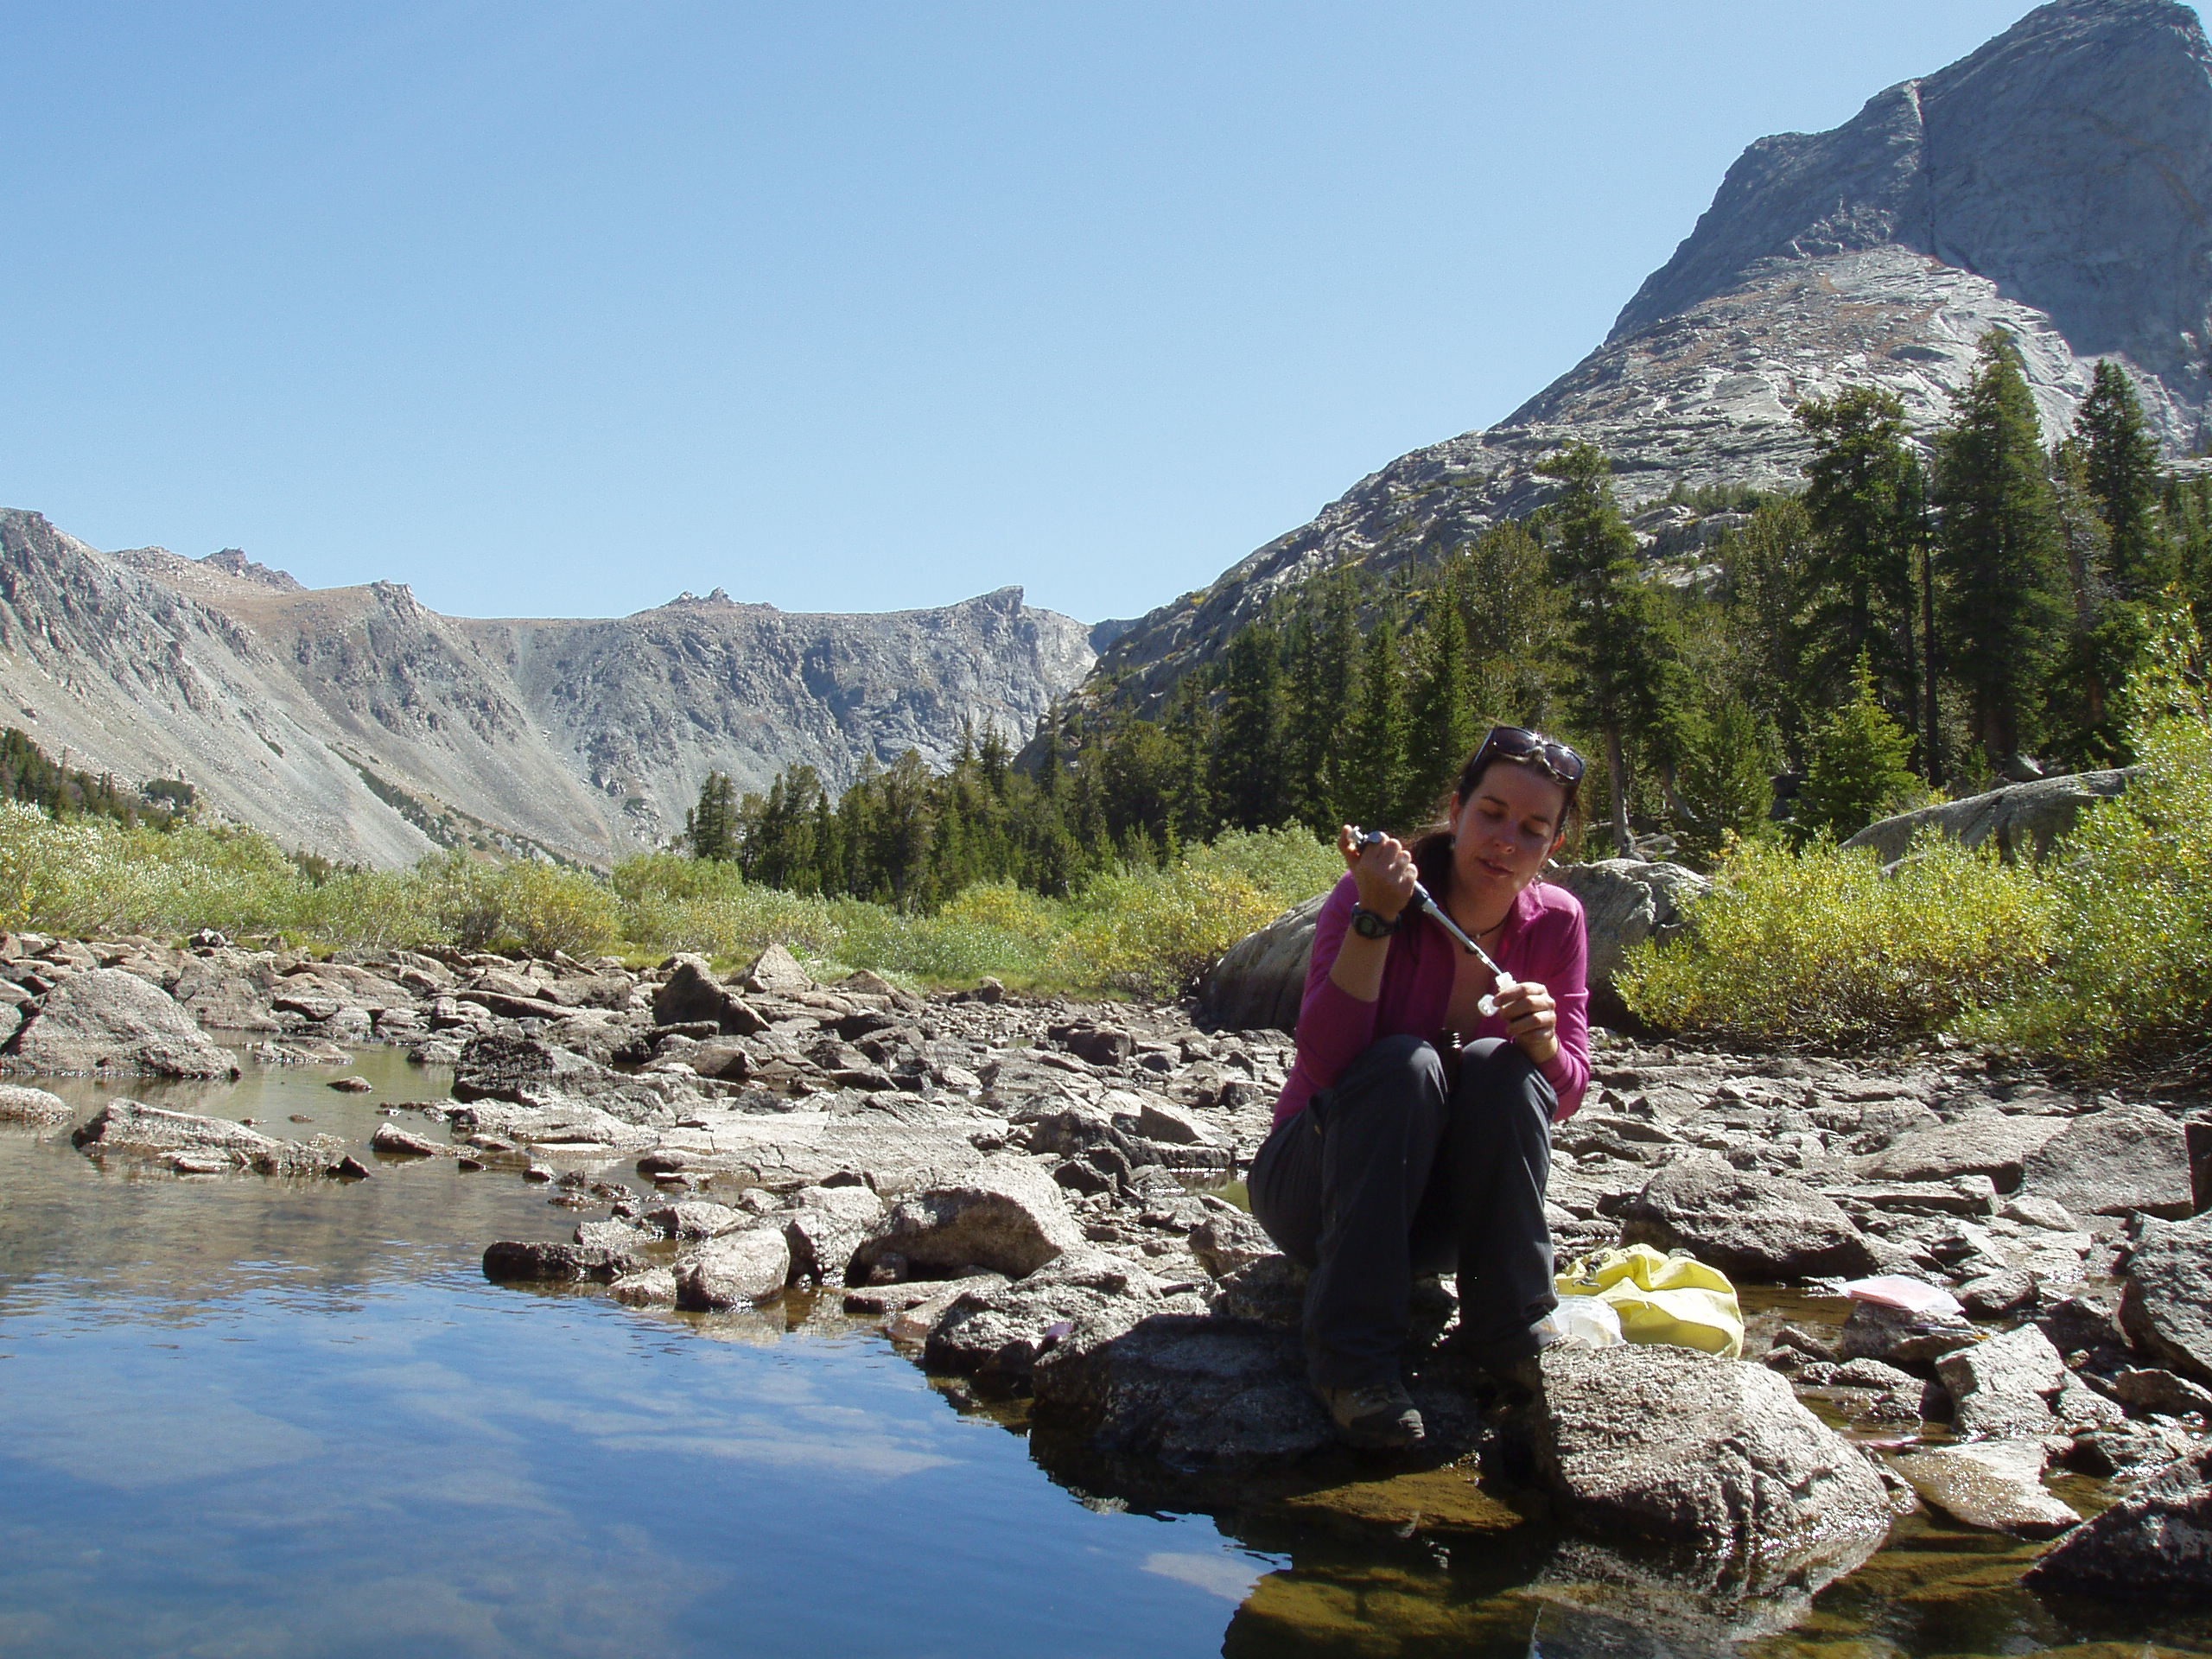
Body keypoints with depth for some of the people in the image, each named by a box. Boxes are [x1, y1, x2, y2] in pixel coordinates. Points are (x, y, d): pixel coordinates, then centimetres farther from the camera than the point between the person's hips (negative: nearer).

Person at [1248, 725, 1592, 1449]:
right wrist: (1374, 919, -36)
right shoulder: (1376, 894, -17)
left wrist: (1542, 1040, -26)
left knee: (1500, 1066, -24)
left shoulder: (1555, 922, -5)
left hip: (1444, 1214, 3)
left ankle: (1509, 1330, -13)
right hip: (1319, 1192, -3)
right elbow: (1323, 1064, -29)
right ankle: (1351, 1354, -27)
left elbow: (1564, 1096, -4)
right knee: (1404, 1065, -31)